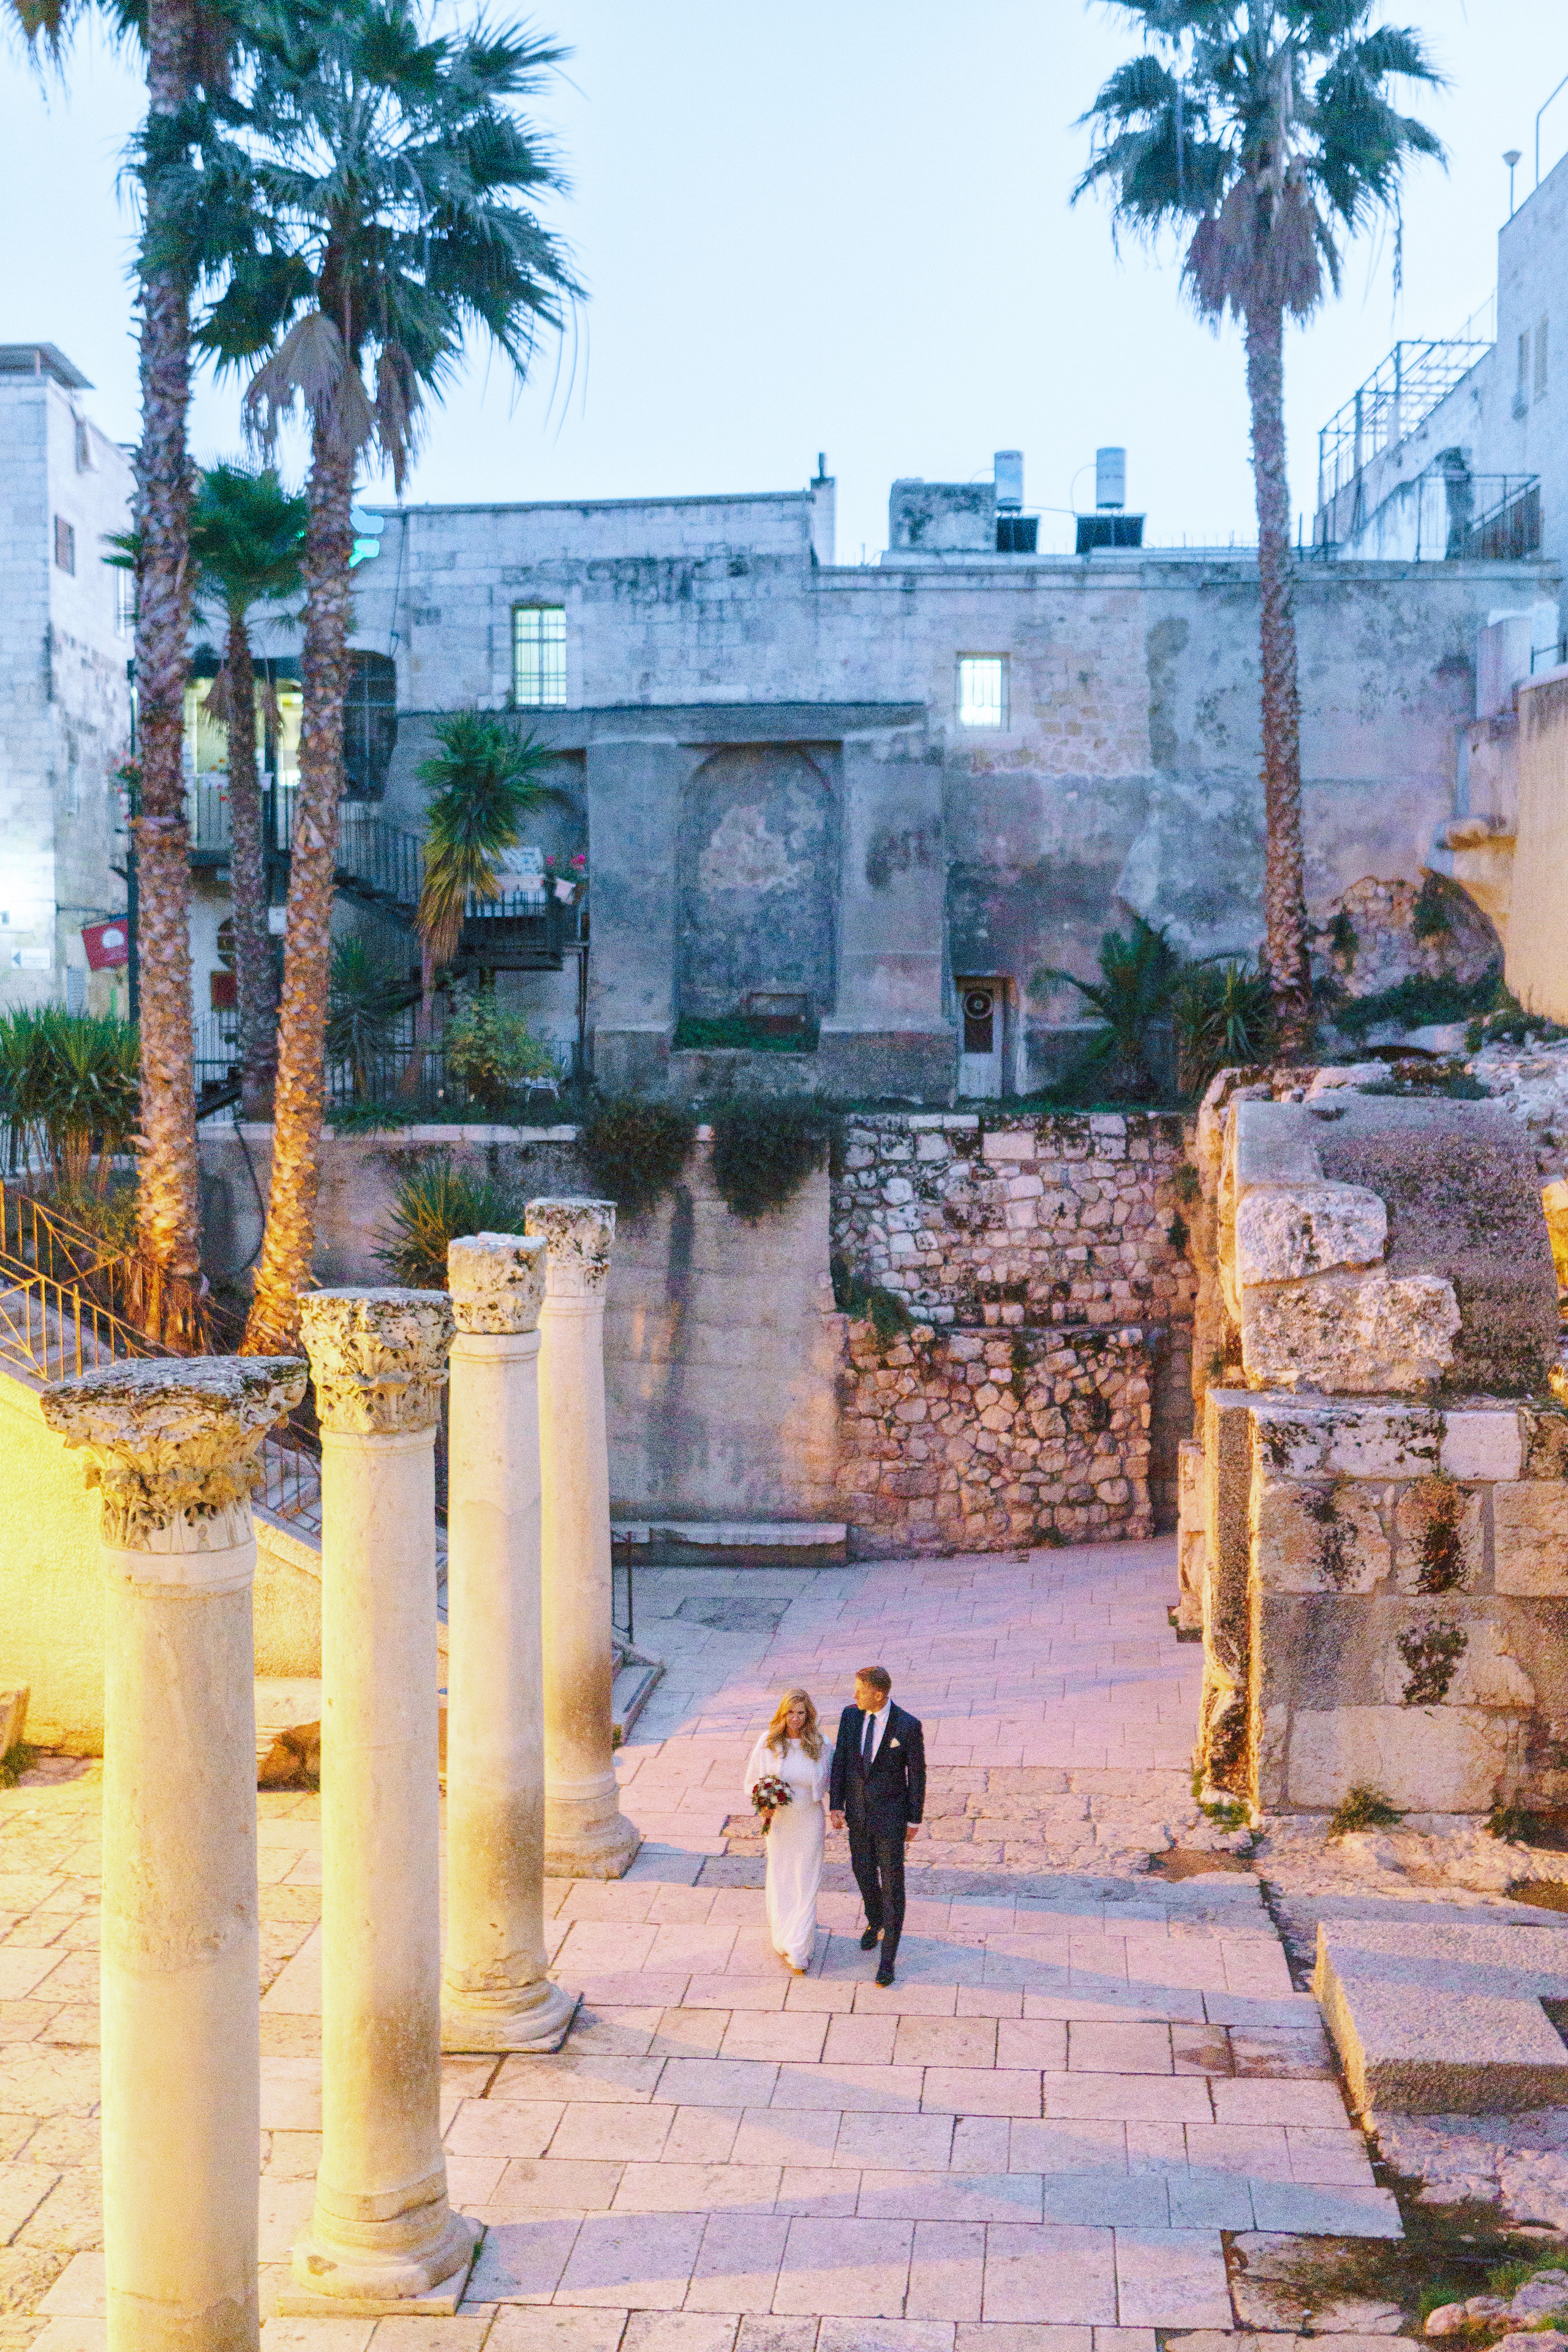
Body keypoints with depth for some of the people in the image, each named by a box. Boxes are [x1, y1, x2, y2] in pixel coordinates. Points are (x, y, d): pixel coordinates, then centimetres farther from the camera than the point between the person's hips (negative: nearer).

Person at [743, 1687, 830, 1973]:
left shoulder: (819, 1744, -8)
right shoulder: (768, 1743, -8)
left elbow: (828, 1782, 5)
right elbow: (752, 1781, 2)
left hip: (809, 1822, -1)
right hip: (778, 1821, 1)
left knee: (805, 1882, 2)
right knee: (780, 1880, 12)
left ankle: (798, 1949, 10)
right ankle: (782, 1938, 31)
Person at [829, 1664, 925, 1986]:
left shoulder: (908, 1726, -21)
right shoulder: (850, 1715, -9)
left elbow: (917, 1773, -11)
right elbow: (839, 1762, -1)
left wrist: (914, 1820, -5)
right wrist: (836, 1806, -3)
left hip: (891, 1815, -4)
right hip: (858, 1812, 4)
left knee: (892, 1884, 2)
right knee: (864, 1874, 20)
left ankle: (888, 1958, 13)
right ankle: (875, 1921, 51)